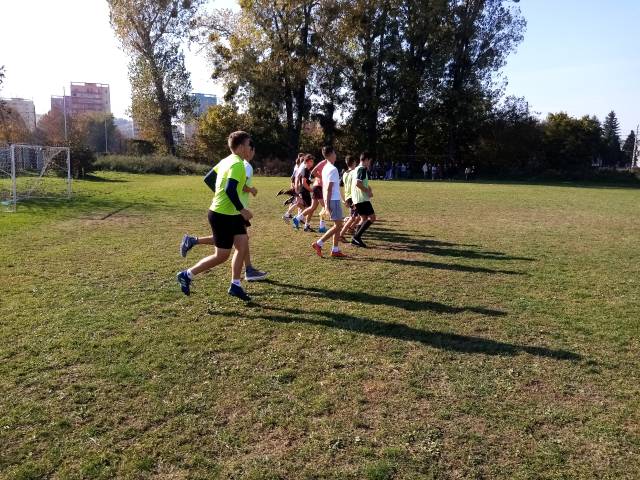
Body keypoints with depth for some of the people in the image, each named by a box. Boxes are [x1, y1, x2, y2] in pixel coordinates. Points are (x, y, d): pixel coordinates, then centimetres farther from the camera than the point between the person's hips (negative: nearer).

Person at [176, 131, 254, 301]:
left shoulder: (227, 160, 11)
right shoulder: (237, 164, -18)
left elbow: (208, 179, 16)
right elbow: (230, 190, -29)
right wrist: (242, 209, -20)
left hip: (231, 214, 10)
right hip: (221, 215, -10)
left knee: (243, 245, 7)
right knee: (222, 256, -1)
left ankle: (235, 285, 14)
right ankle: (186, 275, 13)